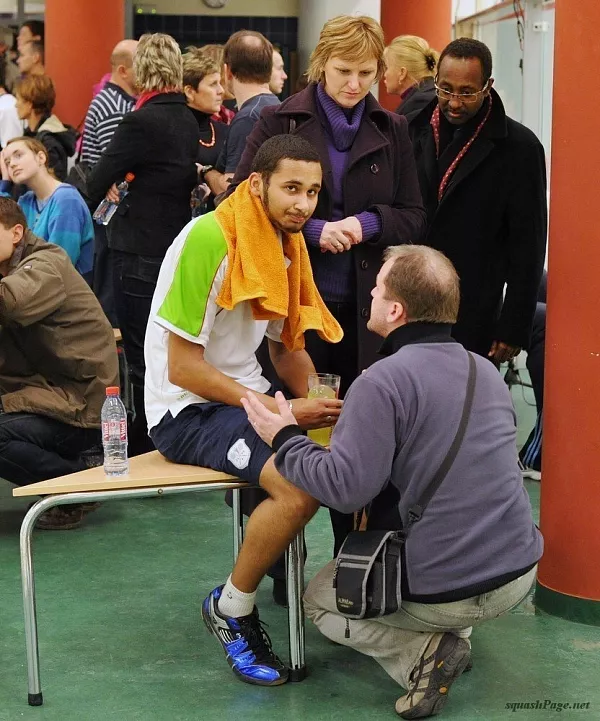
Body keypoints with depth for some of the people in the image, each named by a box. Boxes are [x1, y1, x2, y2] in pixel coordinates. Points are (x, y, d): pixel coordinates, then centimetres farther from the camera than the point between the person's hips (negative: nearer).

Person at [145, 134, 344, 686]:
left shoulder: (286, 244, 7)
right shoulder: (210, 239, -19)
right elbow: (182, 368, -20)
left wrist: (321, 403, -5)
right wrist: (283, 412, -21)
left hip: (250, 396, 8)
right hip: (188, 411, -8)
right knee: (302, 483, -30)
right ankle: (231, 609, -7)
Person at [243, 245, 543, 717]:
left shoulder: (382, 383, -19)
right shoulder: (486, 371, 6)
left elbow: (345, 486, -25)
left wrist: (285, 440, -8)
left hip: (445, 591, -7)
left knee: (318, 598, 20)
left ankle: (421, 652, -4)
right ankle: (457, 631, 13)